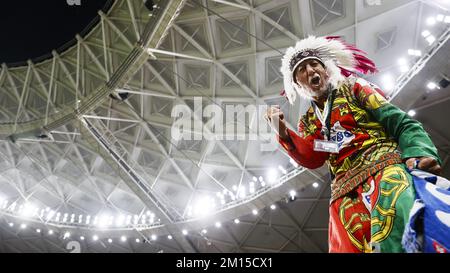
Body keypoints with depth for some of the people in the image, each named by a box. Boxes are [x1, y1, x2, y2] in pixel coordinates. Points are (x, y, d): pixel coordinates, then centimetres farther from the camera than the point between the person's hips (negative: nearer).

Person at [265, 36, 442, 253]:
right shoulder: (308, 122, 25)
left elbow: (400, 123, 5)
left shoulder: (353, 87, 16)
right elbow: (311, 159, 5)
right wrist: (283, 133, -12)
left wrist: (419, 152, -17)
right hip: (345, 191, 4)